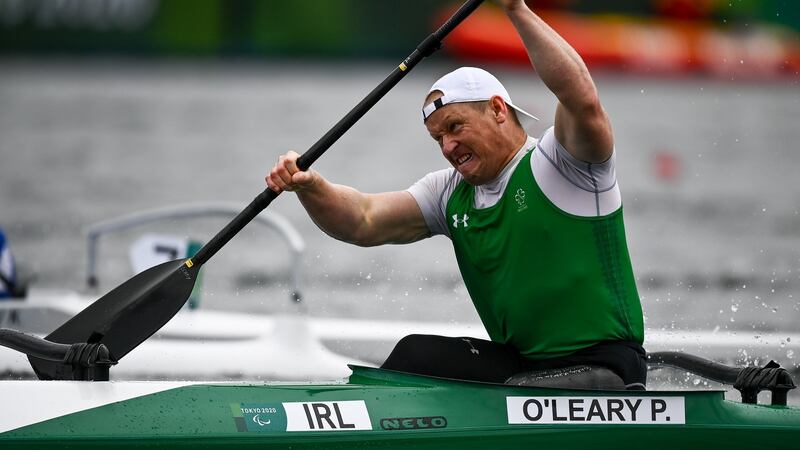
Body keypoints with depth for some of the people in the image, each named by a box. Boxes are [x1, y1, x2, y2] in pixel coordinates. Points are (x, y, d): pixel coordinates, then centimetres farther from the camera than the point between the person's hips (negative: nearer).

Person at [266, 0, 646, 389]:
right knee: (415, 356, -13)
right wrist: (311, 188, -19)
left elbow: (584, 102, -29)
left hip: (602, 365, -7)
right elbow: (364, 222, 2)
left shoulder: (557, 164, -9)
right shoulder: (451, 194, 12)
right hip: (517, 364, 7)